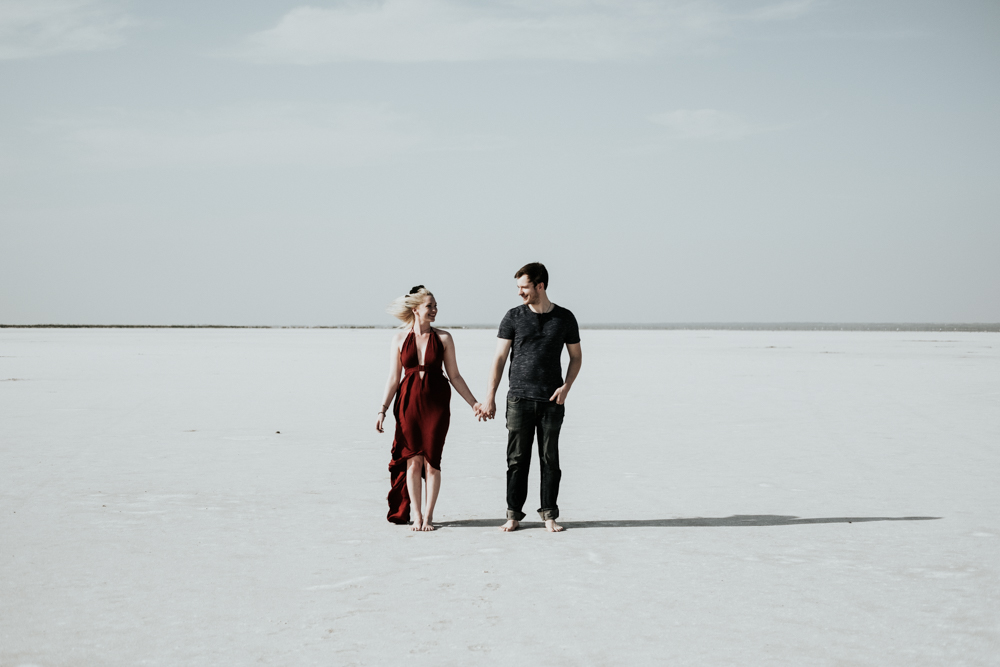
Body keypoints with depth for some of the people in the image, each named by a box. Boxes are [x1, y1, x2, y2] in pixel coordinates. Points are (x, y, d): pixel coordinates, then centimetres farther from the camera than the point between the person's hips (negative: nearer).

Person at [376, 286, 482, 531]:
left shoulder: (443, 338, 3)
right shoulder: (400, 338, 3)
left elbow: (454, 376, 7)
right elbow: (393, 378, 5)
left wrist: (474, 403, 4)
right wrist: (382, 410, 0)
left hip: (436, 402, 0)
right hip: (408, 401, 0)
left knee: (431, 460, -1)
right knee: (413, 460, 1)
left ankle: (428, 515, 10)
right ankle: (416, 516, 11)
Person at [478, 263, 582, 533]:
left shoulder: (564, 318, 5)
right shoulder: (513, 317, 4)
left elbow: (576, 357, 14)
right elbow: (499, 358, 3)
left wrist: (566, 387, -3)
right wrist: (489, 398, -3)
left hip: (552, 401, 0)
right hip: (519, 399, 0)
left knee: (550, 460, 2)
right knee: (517, 459, 1)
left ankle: (549, 515, 10)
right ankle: (513, 514, 8)